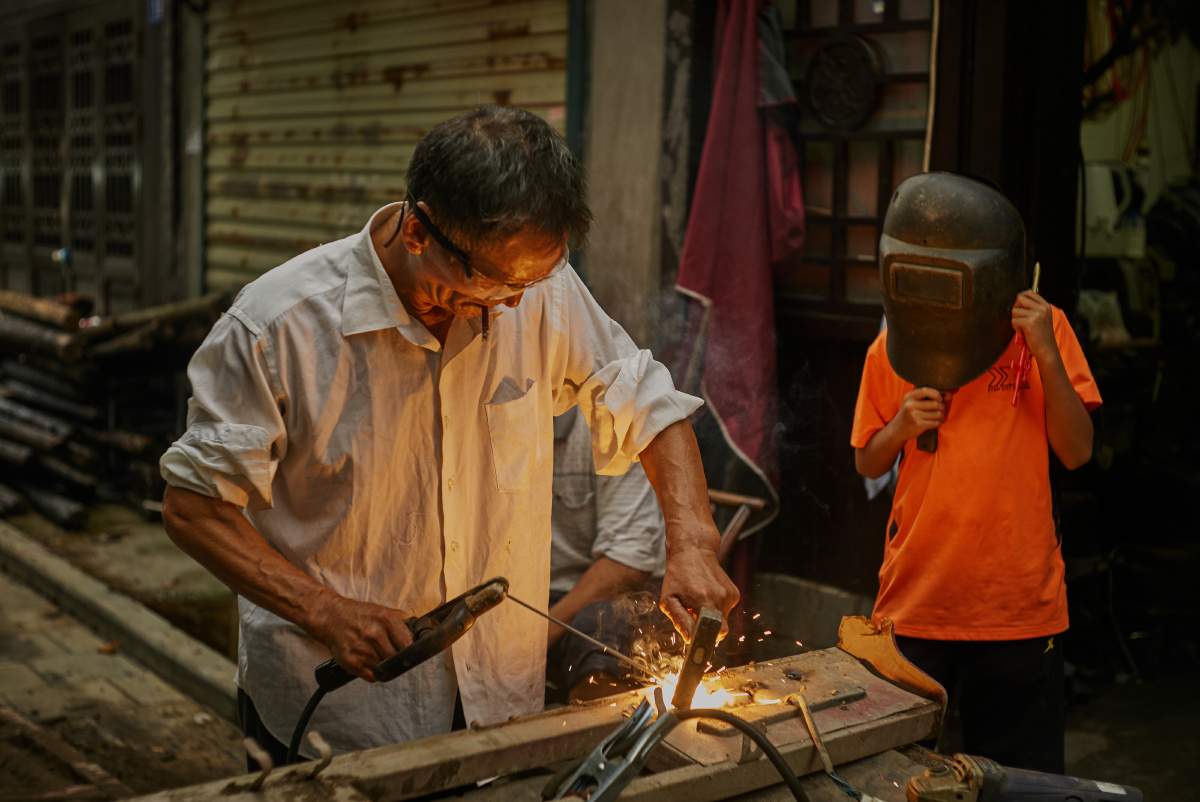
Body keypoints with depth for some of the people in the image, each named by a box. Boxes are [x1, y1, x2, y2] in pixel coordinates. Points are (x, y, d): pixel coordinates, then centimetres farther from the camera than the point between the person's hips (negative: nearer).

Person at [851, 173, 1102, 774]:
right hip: (913, 601, 2)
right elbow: (867, 464, 12)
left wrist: (1046, 354, -16)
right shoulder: (891, 348, 3)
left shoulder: (1041, 328, -2)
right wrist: (901, 425, -9)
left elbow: (1076, 453, -5)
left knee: (1018, 780, 8)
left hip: (1018, 604, -2)